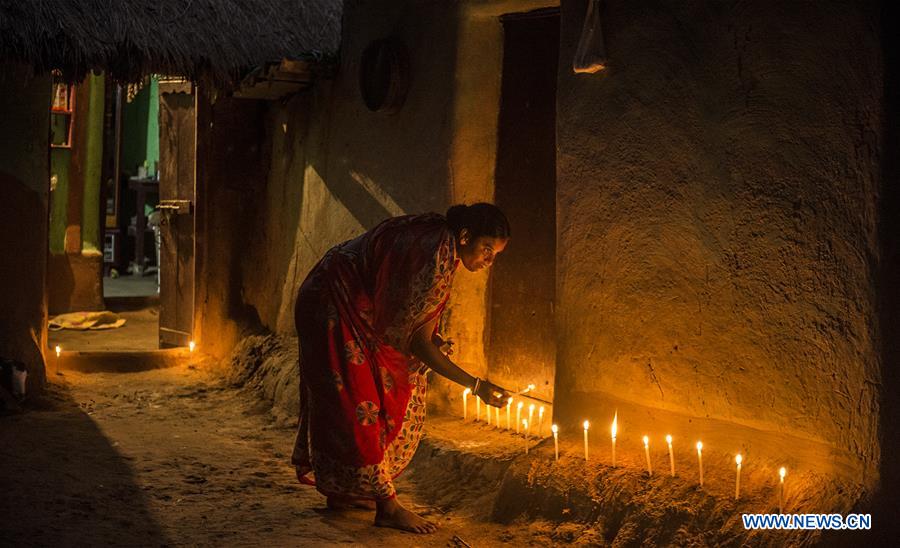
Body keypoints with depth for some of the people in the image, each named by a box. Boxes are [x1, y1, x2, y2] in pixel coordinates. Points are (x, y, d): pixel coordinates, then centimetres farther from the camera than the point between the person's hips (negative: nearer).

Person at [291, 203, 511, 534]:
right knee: (359, 402, -6)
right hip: (332, 307, -10)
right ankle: (387, 506, -2)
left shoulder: (437, 240, 0)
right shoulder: (436, 257, -28)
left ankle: (340, 490, 24)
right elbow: (418, 343, -23)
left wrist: (431, 337, -3)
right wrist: (476, 386, -21)